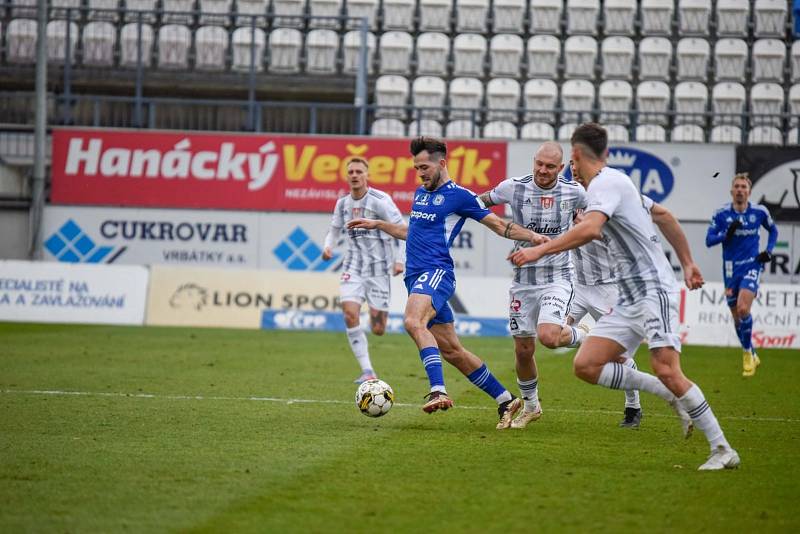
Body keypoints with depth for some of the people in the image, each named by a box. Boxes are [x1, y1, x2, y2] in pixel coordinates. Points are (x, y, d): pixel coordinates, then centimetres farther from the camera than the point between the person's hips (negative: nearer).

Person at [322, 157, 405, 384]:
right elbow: (335, 229, 20)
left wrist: (399, 260, -17)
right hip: (353, 268, 4)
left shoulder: (380, 200, -11)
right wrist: (328, 246, 0)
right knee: (350, 314, -21)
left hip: (378, 269, -3)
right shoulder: (343, 203, 5)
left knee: (378, 330, -3)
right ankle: (367, 371, -16)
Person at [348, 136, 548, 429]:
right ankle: (506, 400, 16)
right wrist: (378, 224, 35)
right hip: (416, 276, 8)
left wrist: (532, 236, -11)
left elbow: (499, 225, 1)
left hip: (436, 272, -8)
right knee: (451, 350, 7)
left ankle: (438, 391, -44)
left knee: (413, 321, -35)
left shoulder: (459, 196, -3)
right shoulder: (420, 193, 20)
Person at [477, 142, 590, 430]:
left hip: (557, 278, -2)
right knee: (523, 349, 7)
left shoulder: (573, 192, -5)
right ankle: (531, 406, 30)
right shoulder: (513, 187, -5)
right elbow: (483, 201, 13)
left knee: (548, 336, -25)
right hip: (523, 279, 2)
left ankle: (582, 336, 11)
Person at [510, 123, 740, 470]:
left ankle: (722, 450, -14)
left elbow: (590, 230, -29)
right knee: (585, 365, -2)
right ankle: (673, 396, 4)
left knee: (666, 370, -22)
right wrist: (687, 263, 32)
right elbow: (664, 215, 29)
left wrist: (539, 250, -28)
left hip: (653, 290, -10)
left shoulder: (606, 182, -11)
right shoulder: (615, 182, 20)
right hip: (630, 300, 10)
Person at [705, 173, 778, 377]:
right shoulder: (722, 214, -5)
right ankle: (751, 356, 26)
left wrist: (768, 251, 2)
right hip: (730, 269, 2)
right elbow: (709, 240, -6)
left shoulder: (760, 212, -3)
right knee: (736, 316, 7)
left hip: (751, 266, -2)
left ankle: (748, 353, -4)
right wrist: (727, 233, -22)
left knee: (743, 309, -22)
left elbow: (773, 230, 16)